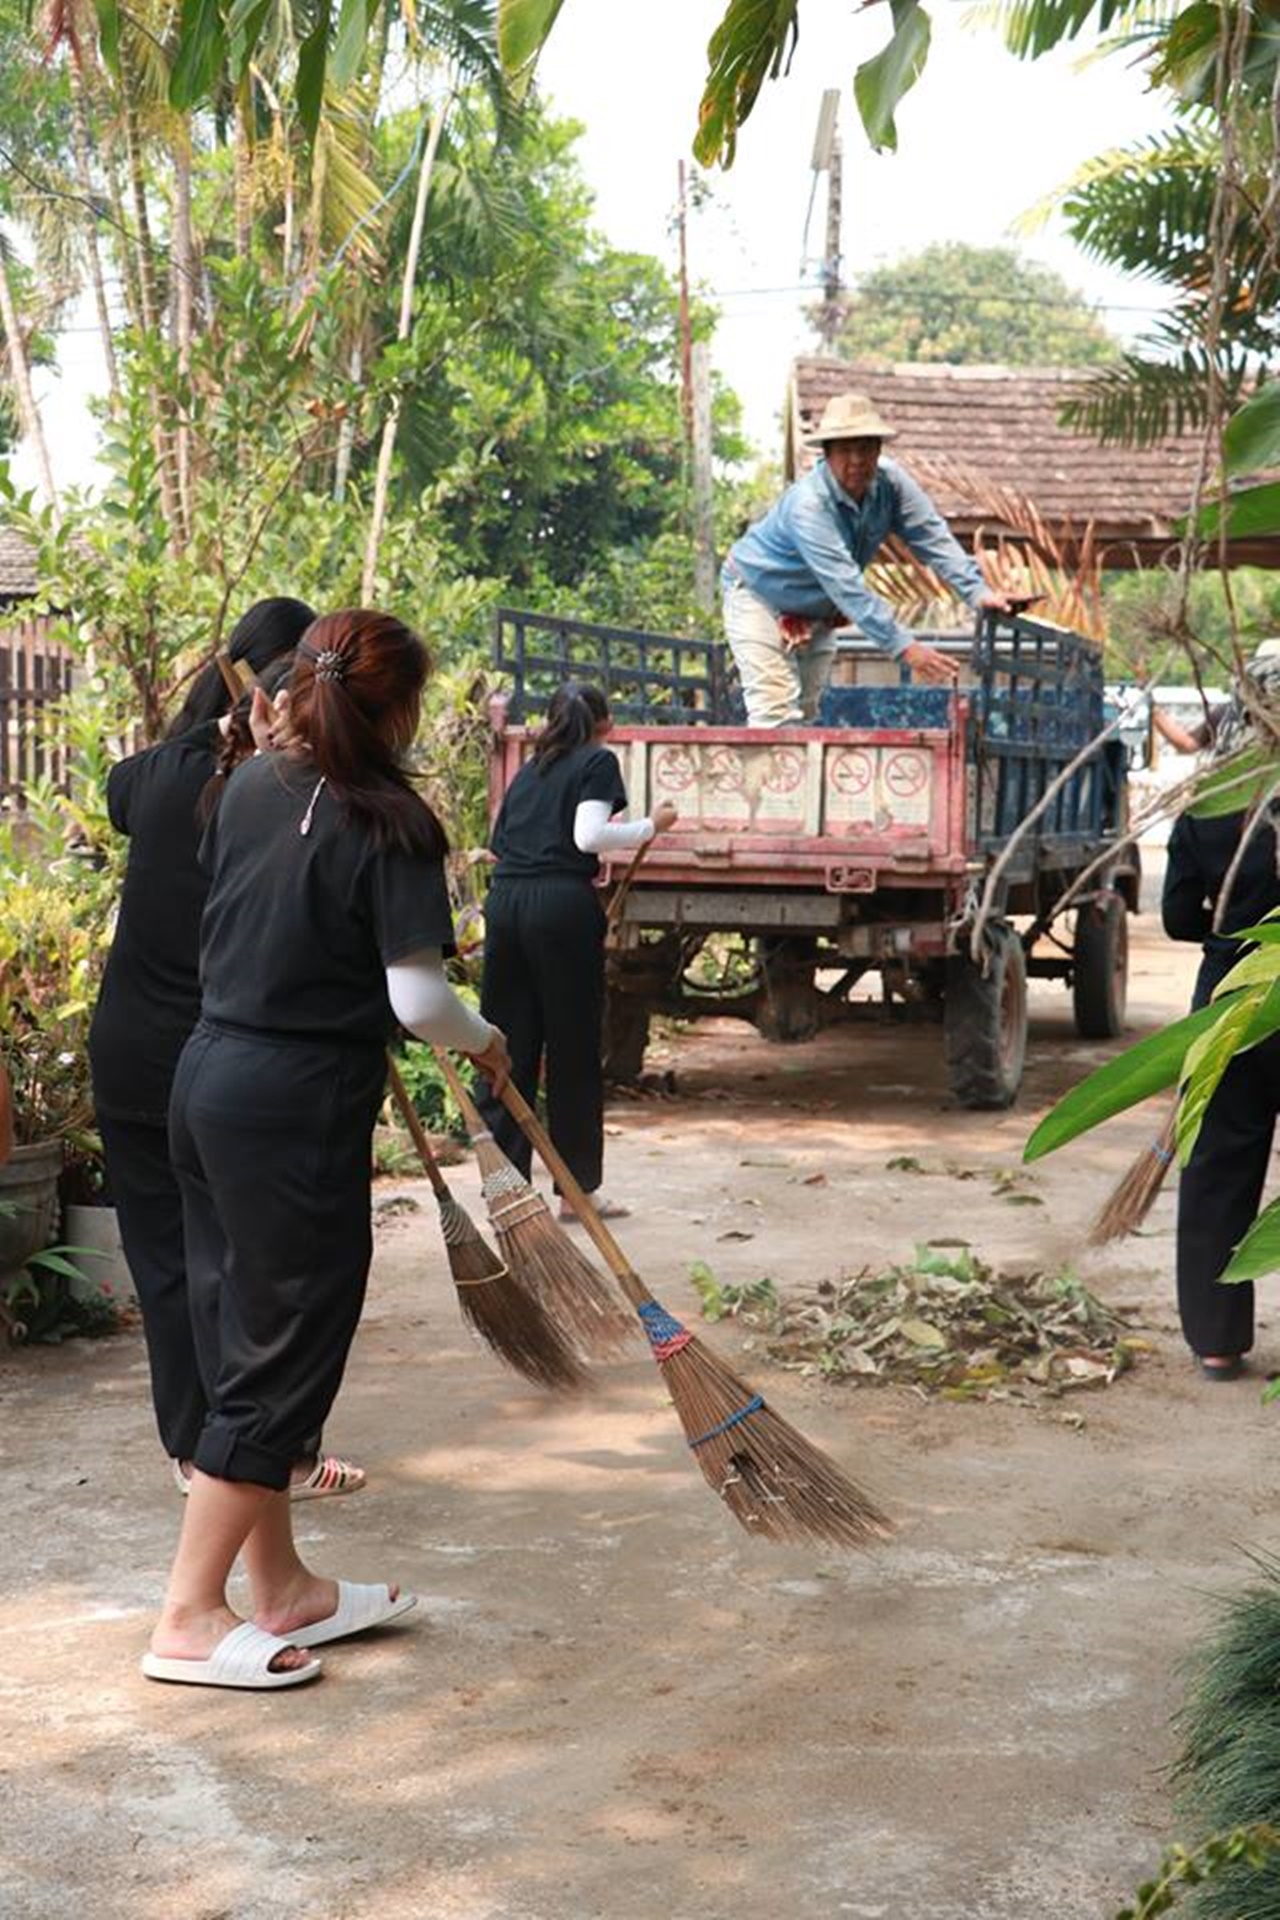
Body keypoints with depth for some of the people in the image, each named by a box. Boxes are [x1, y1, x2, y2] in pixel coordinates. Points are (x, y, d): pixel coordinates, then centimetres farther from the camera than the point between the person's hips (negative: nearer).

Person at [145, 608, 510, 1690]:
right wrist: (485, 1041, 3)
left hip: (212, 1075, 8)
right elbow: (416, 997, -16)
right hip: (300, 1103, -8)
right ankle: (191, 1619, 6)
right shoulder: (391, 825, -14)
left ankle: (282, 1589, 28)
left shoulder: (251, 789, 7)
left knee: (244, 1338, 15)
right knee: (281, 1361, 2)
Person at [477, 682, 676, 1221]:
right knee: (573, 1051, 3)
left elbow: (500, 842, 19)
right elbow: (589, 836, -10)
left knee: (508, 1047, 9)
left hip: (504, 899, 6)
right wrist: (650, 827, 3)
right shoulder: (598, 761, 4)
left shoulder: (529, 770, 22)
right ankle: (577, 1189, 9)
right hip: (562, 903, -6)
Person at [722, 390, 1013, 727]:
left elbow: (933, 538, -17)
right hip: (758, 595, -7)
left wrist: (979, 593, -32)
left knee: (808, 711, 8)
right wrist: (905, 648, -46)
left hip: (817, 611, 7)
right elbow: (847, 586, -42)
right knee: (775, 712, -19)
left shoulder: (890, 482, -17)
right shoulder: (808, 505, -36)